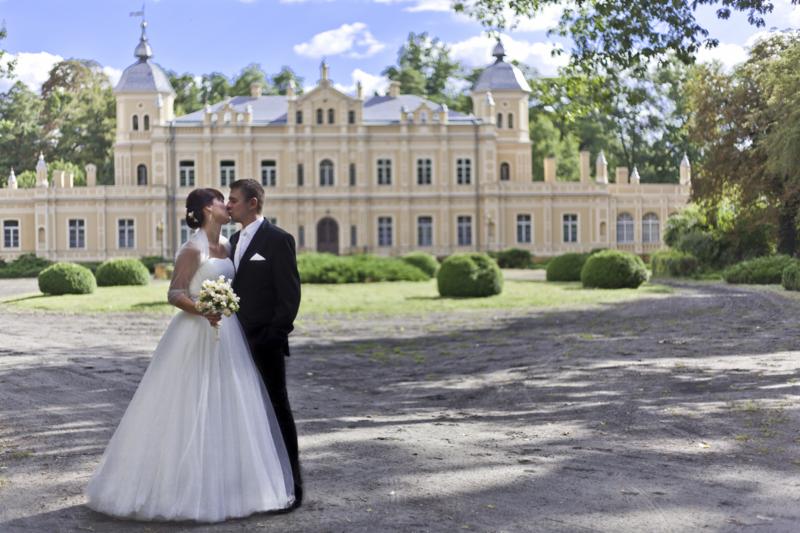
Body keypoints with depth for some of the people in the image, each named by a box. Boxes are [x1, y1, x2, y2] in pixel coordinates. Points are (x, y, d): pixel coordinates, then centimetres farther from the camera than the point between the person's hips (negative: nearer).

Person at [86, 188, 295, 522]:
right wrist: (203, 311, -30)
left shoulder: (226, 246, 12)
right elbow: (174, 294, -15)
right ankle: (186, 487, 5)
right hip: (197, 336, -8)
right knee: (192, 410, -4)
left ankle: (219, 486, 18)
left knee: (226, 409, 10)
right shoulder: (193, 249, -11)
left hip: (226, 335, 8)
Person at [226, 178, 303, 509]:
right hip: (238, 341, 7)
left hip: (266, 343, -7)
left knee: (276, 411, 0)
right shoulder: (235, 240, 14)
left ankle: (290, 487, 8)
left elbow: (290, 293, -12)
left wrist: (275, 336, -16)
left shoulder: (277, 240, -9)